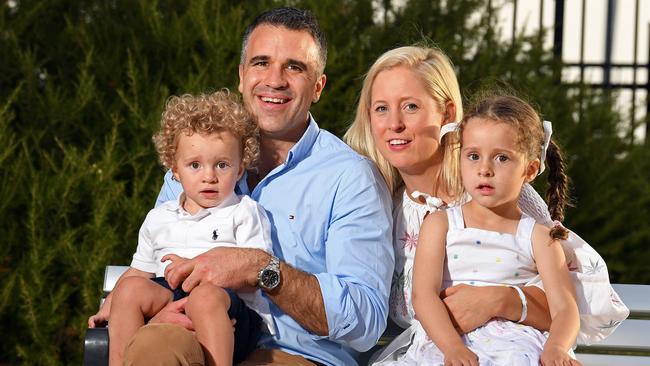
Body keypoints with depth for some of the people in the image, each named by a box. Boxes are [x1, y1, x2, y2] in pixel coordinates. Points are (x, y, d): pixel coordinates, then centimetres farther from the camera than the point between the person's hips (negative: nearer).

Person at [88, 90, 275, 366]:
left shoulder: (245, 213, 7)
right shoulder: (158, 219, 24)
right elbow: (141, 270, 31)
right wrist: (109, 306, 15)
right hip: (167, 298, 5)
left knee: (205, 295, -37)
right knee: (131, 287, -22)